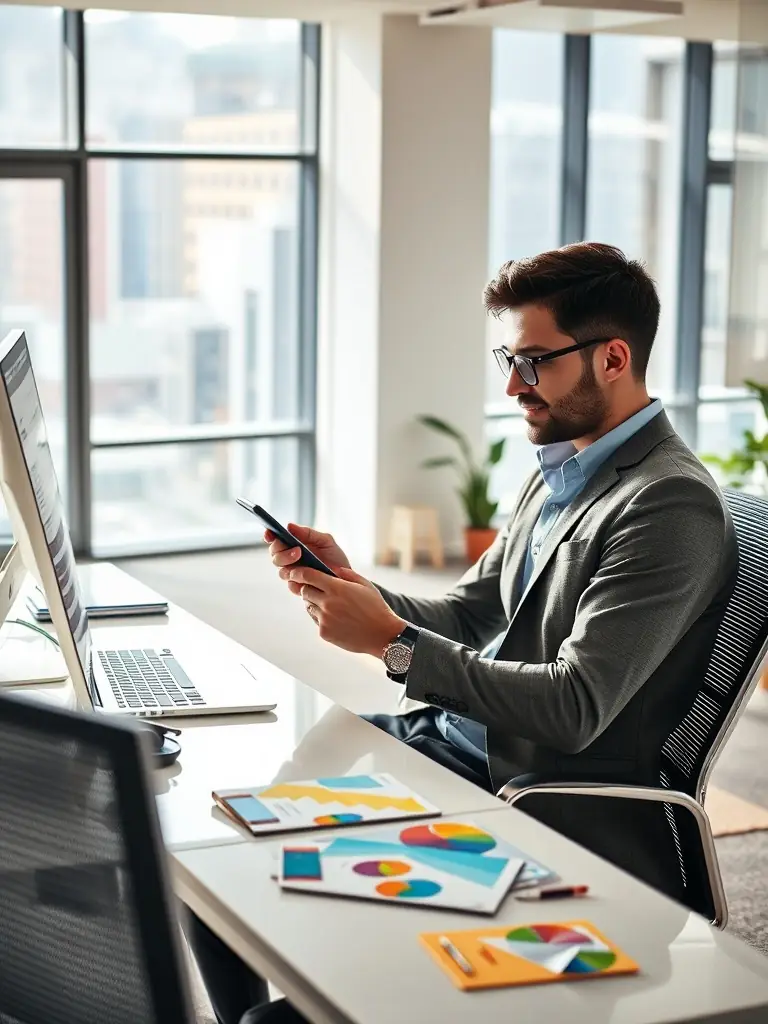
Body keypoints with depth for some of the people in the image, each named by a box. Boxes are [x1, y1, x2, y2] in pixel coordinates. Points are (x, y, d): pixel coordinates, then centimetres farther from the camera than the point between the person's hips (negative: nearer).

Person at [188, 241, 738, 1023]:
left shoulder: (671, 505, -19)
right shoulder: (559, 473, 10)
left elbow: (575, 709, -24)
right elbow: (462, 620, 12)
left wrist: (392, 642, -22)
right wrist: (348, 584, -6)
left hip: (545, 802, -9)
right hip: (454, 743, 9)